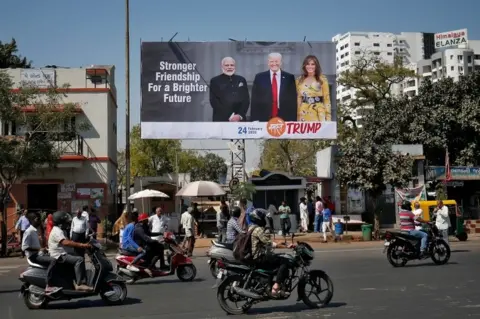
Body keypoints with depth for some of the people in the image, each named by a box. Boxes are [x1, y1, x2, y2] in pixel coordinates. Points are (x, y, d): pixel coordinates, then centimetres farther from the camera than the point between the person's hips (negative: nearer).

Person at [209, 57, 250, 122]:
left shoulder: (241, 80, 17)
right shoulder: (215, 81, 5)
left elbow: (246, 100, 10)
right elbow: (214, 102, -4)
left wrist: (240, 115, -7)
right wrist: (229, 116, -12)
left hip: (239, 120, 4)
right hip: (221, 120, -3)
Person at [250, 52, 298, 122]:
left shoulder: (289, 78, 7)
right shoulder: (259, 77, 7)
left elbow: (293, 100, 5)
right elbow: (255, 101, 4)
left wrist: (293, 120, -3)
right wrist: (255, 120, -3)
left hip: (284, 119, 0)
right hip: (264, 119, 0)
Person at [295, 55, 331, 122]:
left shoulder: (322, 79, 2)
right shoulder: (299, 80, 9)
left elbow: (327, 100, 2)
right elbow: (298, 100, 13)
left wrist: (328, 118, -4)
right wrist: (297, 117, 7)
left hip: (319, 116, -2)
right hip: (304, 116, 2)